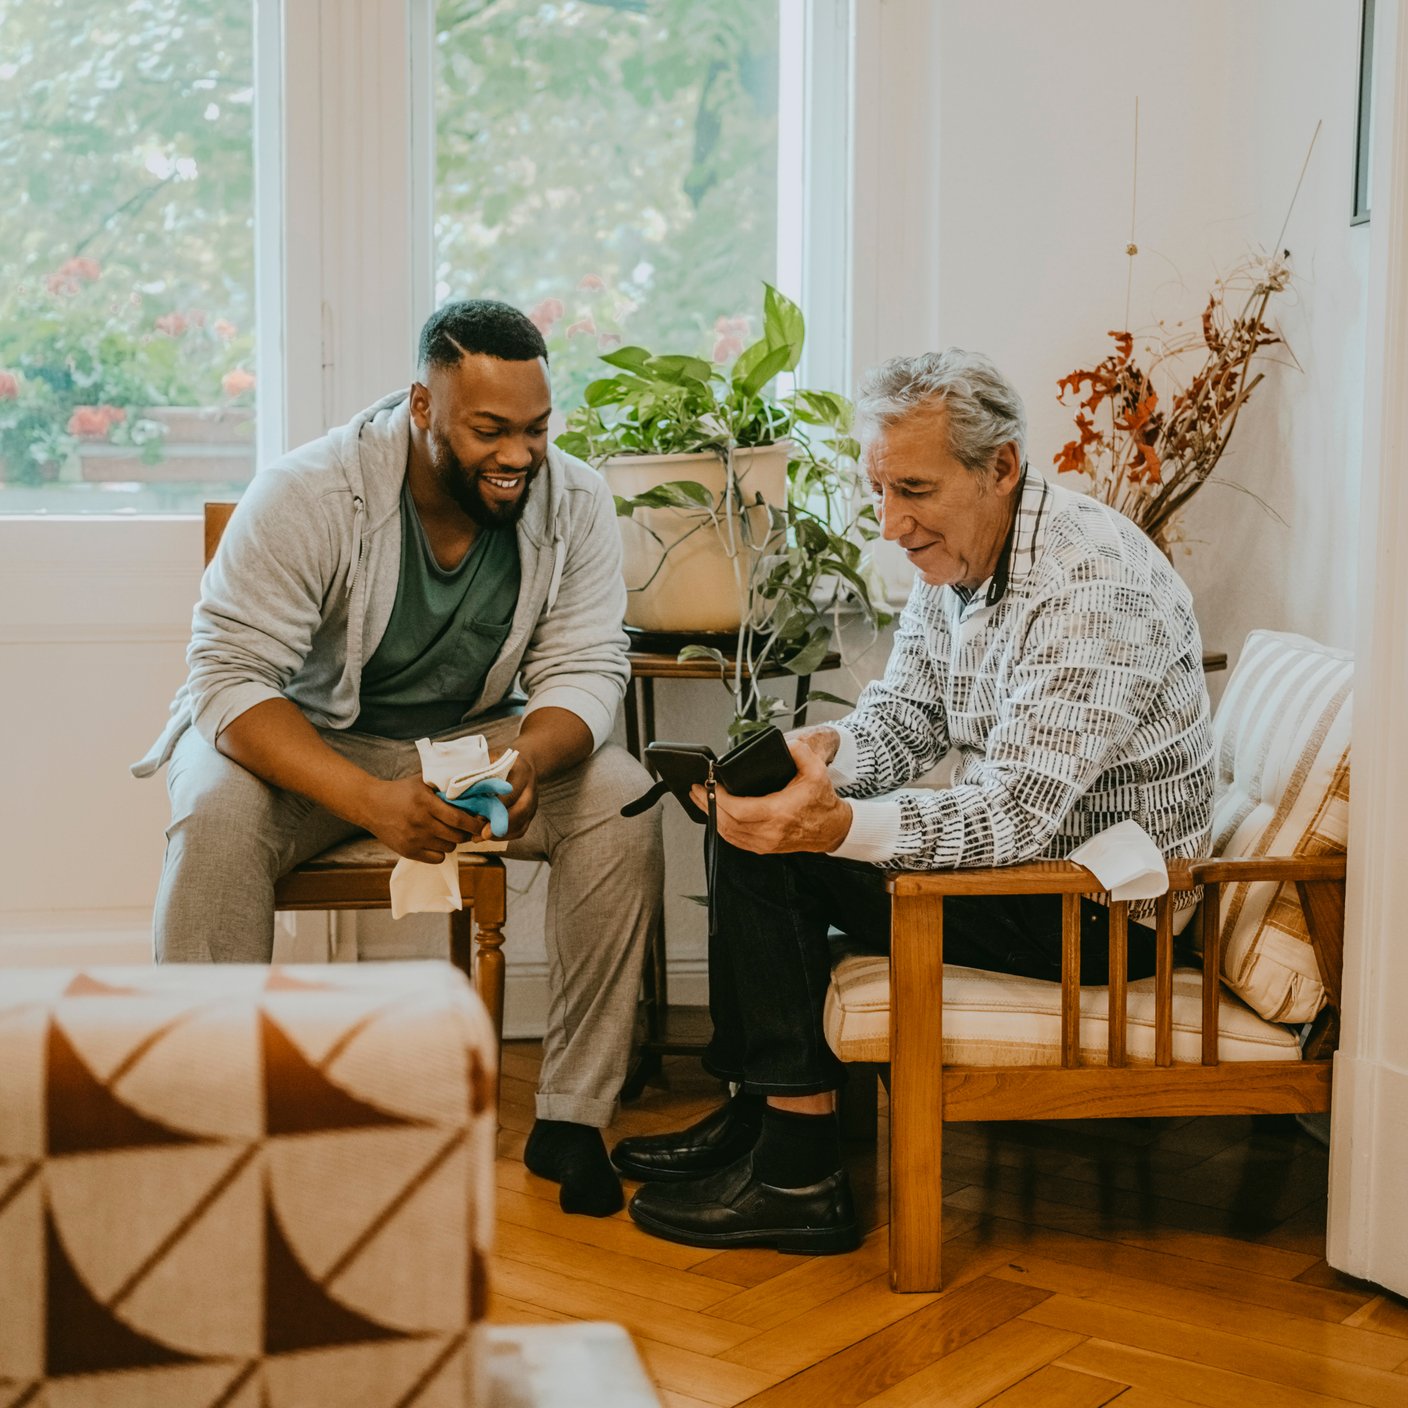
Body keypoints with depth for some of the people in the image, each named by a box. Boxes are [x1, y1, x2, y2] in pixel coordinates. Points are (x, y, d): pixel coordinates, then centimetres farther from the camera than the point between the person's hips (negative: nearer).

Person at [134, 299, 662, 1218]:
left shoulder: (574, 503, -12)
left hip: (475, 734, 3)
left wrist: (527, 761, -37)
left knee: (622, 801, -24)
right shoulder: (307, 496, -23)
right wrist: (370, 800, -43)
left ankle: (574, 1117, -15)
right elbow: (229, 676, -27)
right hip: (306, 738, -2)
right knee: (215, 814, -34)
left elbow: (585, 669, -12)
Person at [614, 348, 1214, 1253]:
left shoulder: (1089, 590, -26)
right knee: (753, 827, 7)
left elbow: (1011, 818, -31)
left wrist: (832, 825, -45)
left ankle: (800, 1176, -10)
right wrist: (825, 750, -17)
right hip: (1027, 844, 10)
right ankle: (755, 1117, 11)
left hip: (1104, 908, -10)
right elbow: (903, 720, 6)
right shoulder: (955, 558, 5)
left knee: (774, 854, -18)